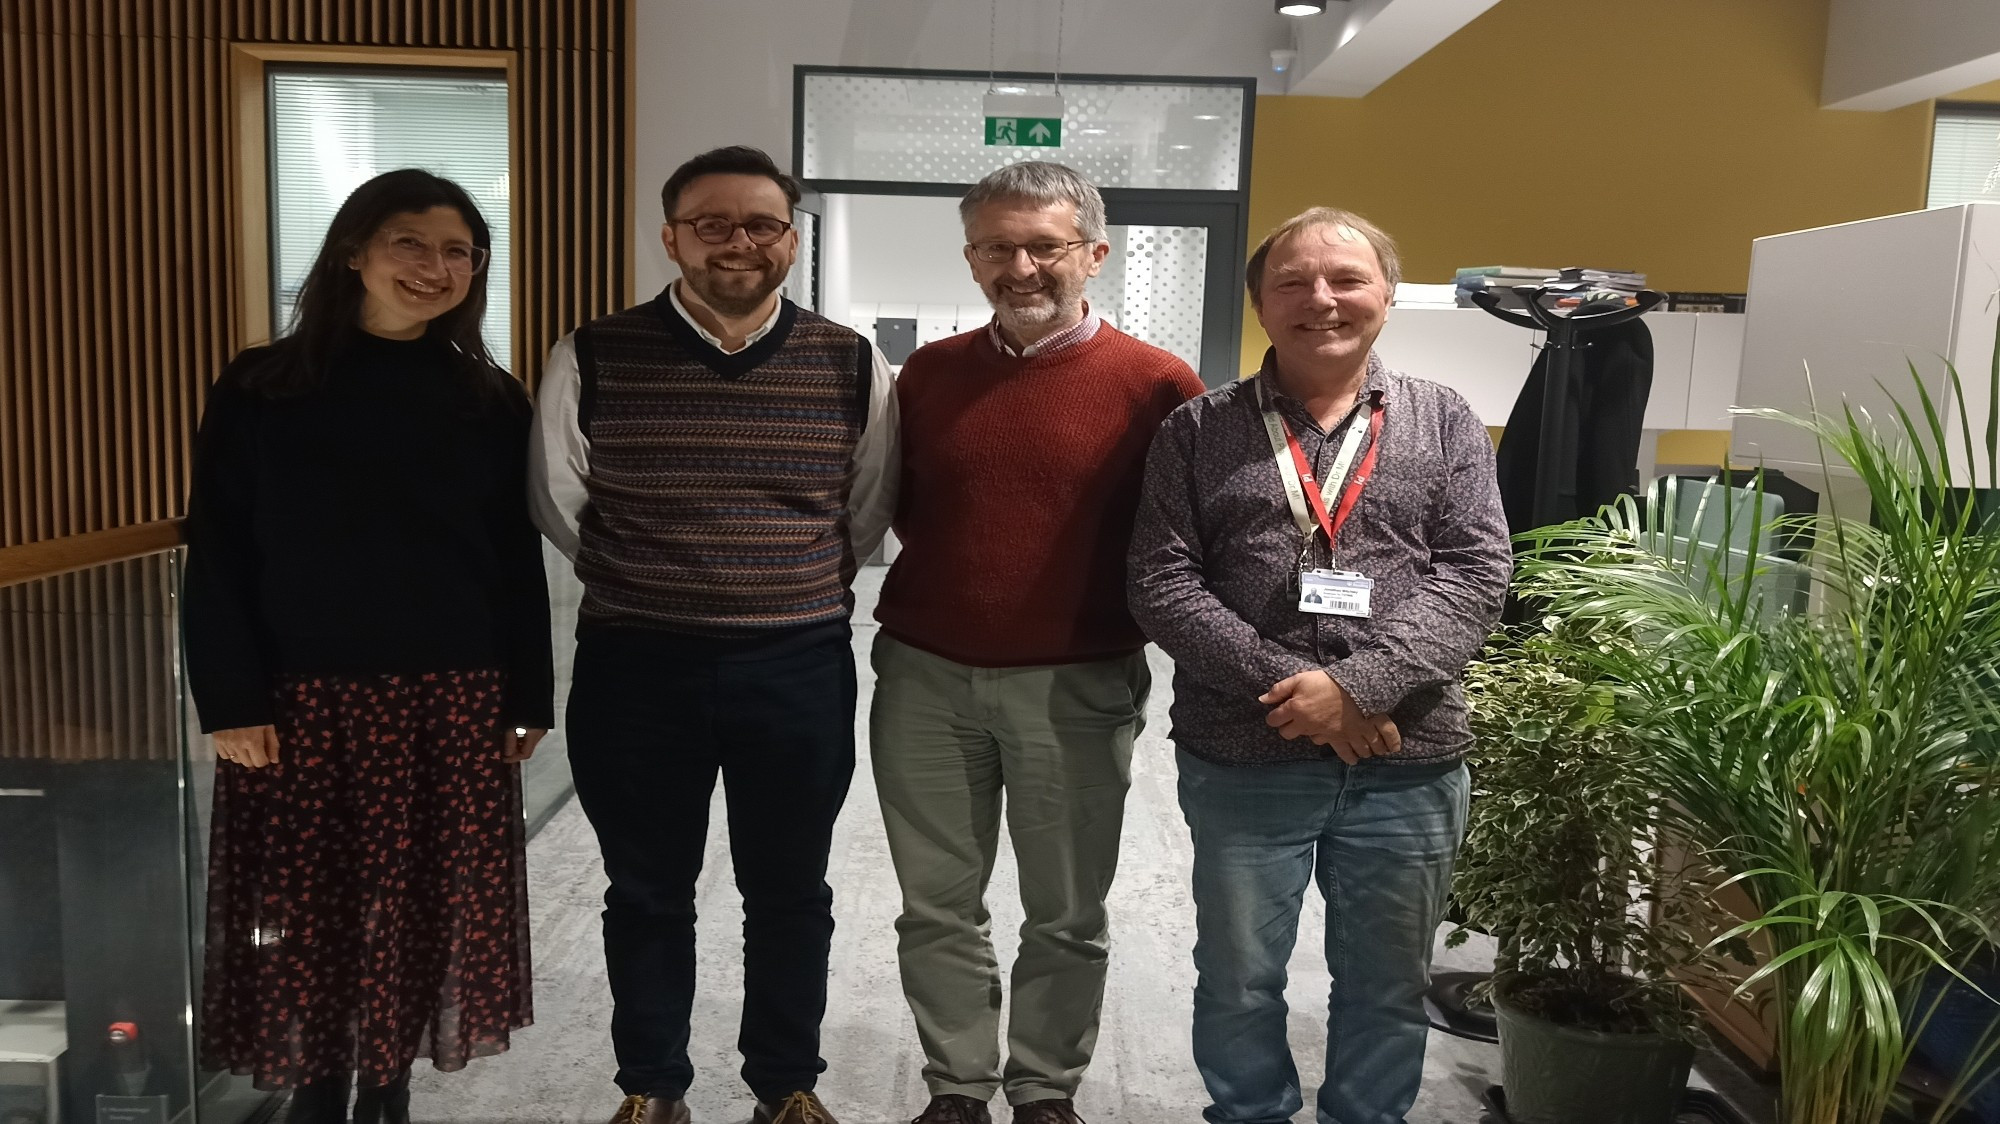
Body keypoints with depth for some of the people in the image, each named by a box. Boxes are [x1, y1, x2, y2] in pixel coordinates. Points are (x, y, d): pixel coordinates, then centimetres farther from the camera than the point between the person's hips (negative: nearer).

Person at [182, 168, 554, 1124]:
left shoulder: (490, 401, 4)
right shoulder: (260, 390, -1)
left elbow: (518, 565, 5)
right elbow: (218, 560, -1)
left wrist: (527, 699, 2)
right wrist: (232, 702, -8)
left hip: (452, 699, 1)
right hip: (304, 698, -1)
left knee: (424, 907, 8)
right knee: (308, 909, 5)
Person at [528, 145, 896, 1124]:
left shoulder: (852, 366, -2)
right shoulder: (591, 359, -5)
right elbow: (558, 503, 7)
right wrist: (647, 587, 11)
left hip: (800, 673, 1)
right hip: (634, 672, 0)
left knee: (790, 893, 14)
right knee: (647, 896, 14)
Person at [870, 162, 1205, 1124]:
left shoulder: (1154, 384, -7)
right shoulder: (929, 372, 5)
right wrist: (954, 578, 5)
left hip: (1078, 686, -3)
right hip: (924, 678, 3)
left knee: (1066, 916, 12)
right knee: (937, 908, 13)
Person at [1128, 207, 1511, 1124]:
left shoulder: (1445, 422, 5)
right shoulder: (1198, 430, 2)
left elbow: (1475, 575, -4)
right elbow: (1162, 585, -5)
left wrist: (1358, 685, -18)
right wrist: (1289, 687, -16)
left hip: (1409, 765, 1)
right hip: (1242, 761, 0)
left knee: (1388, 987, 17)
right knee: (1237, 980, 15)